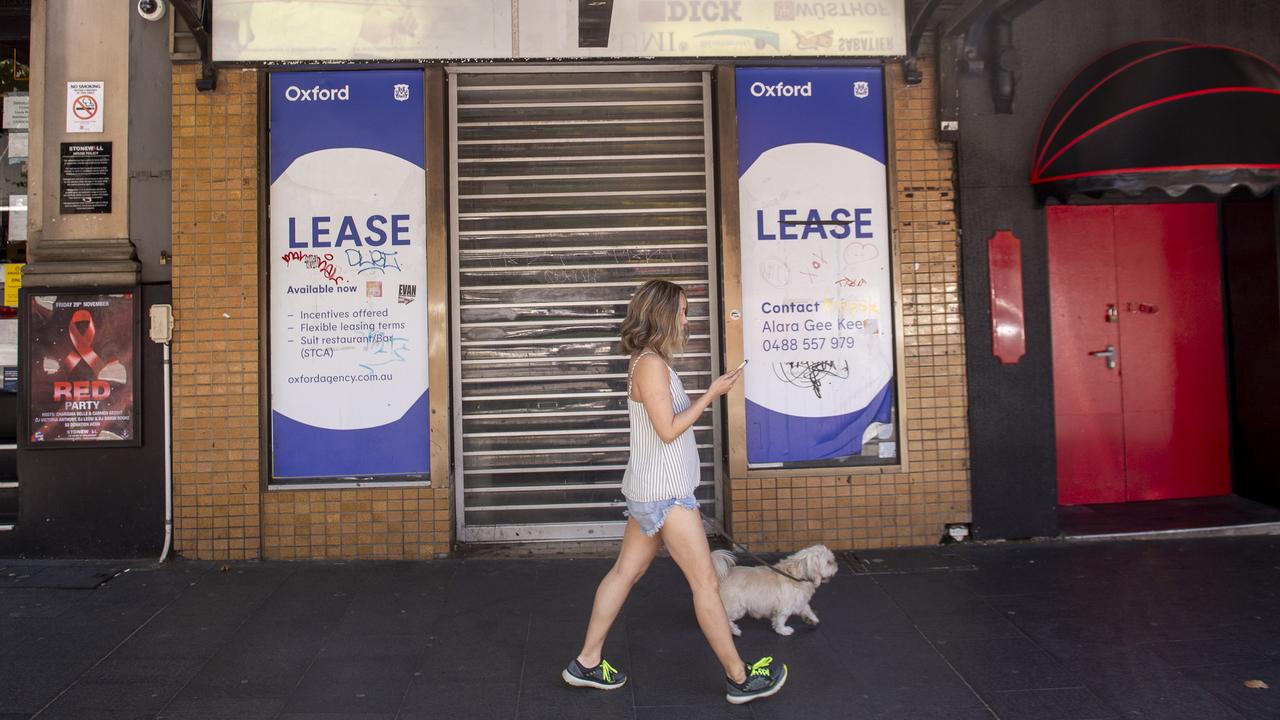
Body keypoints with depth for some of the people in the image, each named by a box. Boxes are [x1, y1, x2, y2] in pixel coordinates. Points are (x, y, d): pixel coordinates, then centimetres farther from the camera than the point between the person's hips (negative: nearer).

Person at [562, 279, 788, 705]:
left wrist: (706, 397, 11)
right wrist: (711, 395, -15)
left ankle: (587, 663, 23)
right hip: (665, 494, -10)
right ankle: (739, 678, 13)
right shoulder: (651, 365, -19)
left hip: (650, 492, 10)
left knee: (625, 572, 14)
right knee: (706, 583, 1)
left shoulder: (651, 363, 11)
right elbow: (668, 430, -20)